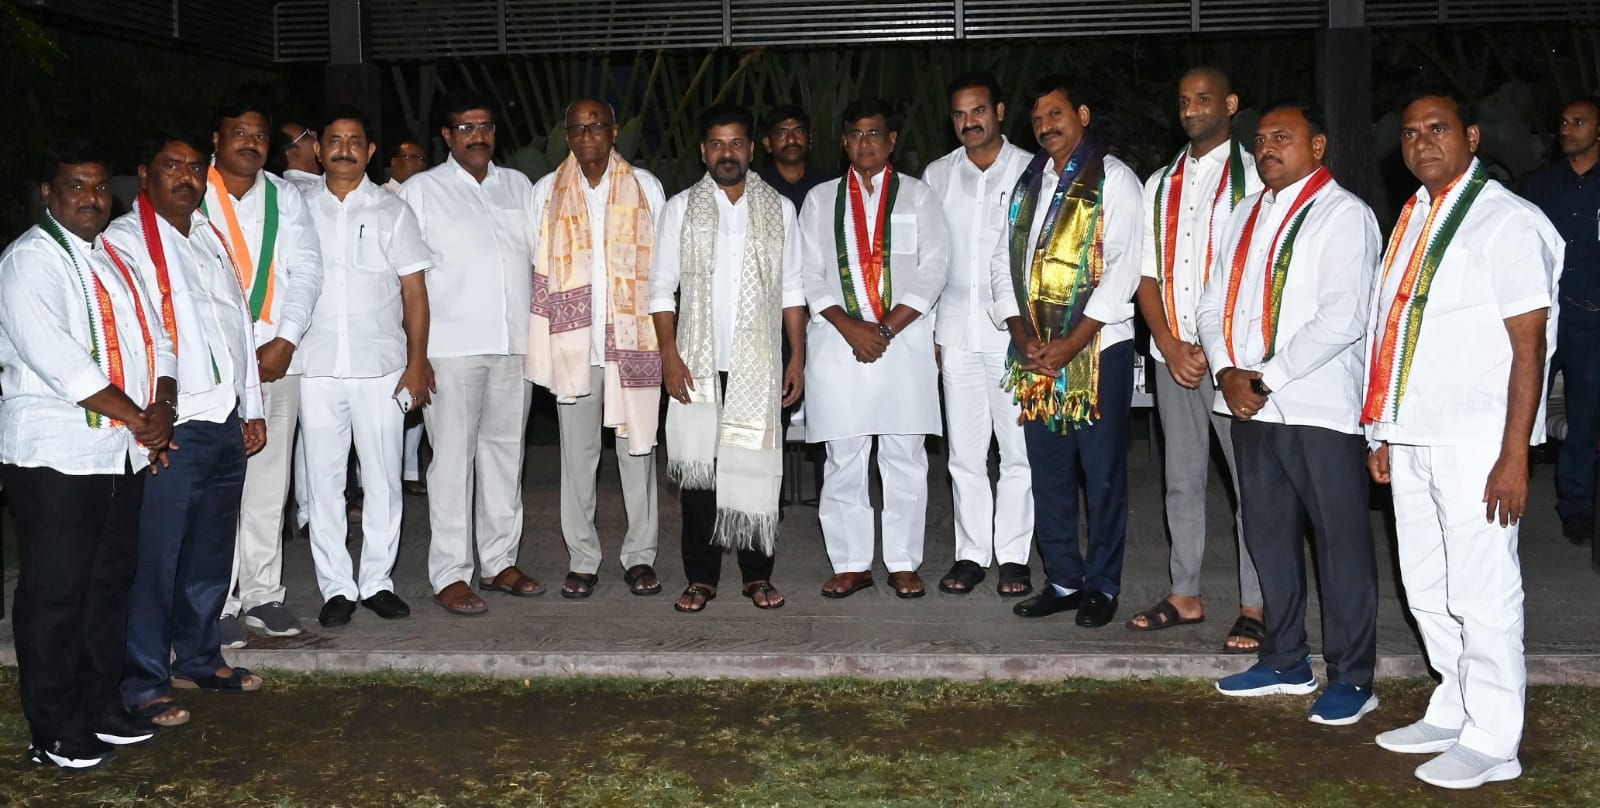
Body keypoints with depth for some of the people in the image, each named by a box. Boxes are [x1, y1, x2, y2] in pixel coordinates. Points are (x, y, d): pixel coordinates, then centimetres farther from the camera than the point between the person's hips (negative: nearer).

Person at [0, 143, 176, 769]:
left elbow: (155, 340, 14)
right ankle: (55, 734, 8)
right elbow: (55, 358, -19)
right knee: (54, 594, -1)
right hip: (56, 457, -8)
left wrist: (163, 405, -5)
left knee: (110, 584, 14)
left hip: (123, 453, 8)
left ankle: (102, 710, 26)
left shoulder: (114, 260, 17)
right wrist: (137, 416, -16)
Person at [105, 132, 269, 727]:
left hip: (228, 424, 7)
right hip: (171, 430, -7)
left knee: (212, 553, 15)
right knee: (155, 558, -2)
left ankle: (199, 656, 30)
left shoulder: (211, 237, 18)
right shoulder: (125, 241, -5)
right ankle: (144, 681, 9)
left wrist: (253, 407, 17)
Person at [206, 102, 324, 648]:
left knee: (270, 479, 7)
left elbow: (306, 270, 7)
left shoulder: (284, 198, 13)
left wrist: (286, 341, -6)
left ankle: (262, 593, 17)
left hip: (277, 356, 4)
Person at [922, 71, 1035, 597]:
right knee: (964, 451, 7)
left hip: (1015, 331, -3)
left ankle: (1013, 555, 11)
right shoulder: (937, 175, 10)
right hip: (956, 332, 3)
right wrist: (927, 332, 8)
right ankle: (971, 552, 16)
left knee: (1019, 449, 1)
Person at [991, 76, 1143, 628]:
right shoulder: (1027, 184, 15)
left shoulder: (1112, 179, -3)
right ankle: (1063, 580, 21)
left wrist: (1071, 343, -15)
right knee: (1048, 471, 10)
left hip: (1097, 348, -5)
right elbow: (1003, 261, 12)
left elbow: (1123, 268, -11)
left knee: (1102, 472, 1)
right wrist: (1022, 334, -3)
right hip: (1036, 353, 6)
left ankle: (1101, 585, 13)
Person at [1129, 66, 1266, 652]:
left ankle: (1256, 606, 5)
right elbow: (1147, 275, 11)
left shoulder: (1255, 176, -2)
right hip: (1172, 354, 5)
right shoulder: (1160, 185, 14)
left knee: (1251, 480, -2)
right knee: (1182, 478, 10)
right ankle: (1185, 595, 19)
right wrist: (1171, 348, -3)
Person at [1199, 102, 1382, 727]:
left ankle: (1351, 679, 11)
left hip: (1318, 407, -7)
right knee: (1268, 535, 15)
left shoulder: (1344, 214, -6)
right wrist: (1227, 372, -4)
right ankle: (1285, 661, 29)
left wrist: (1268, 377, -16)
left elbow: (1341, 319, -16)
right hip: (1249, 405, 7)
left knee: (1340, 544, 0)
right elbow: (1214, 303, 13)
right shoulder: (1245, 216, 16)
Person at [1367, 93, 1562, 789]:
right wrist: (1385, 435, 16)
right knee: (1426, 592, 15)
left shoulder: (1507, 222, -8)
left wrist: (1514, 457, -16)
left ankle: (1491, 742, 13)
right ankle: (1452, 713, 30)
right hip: (1411, 439, 8)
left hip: (1475, 444, -7)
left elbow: (1529, 344, -12)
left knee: (1480, 596, 0)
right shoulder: (1411, 223, 15)